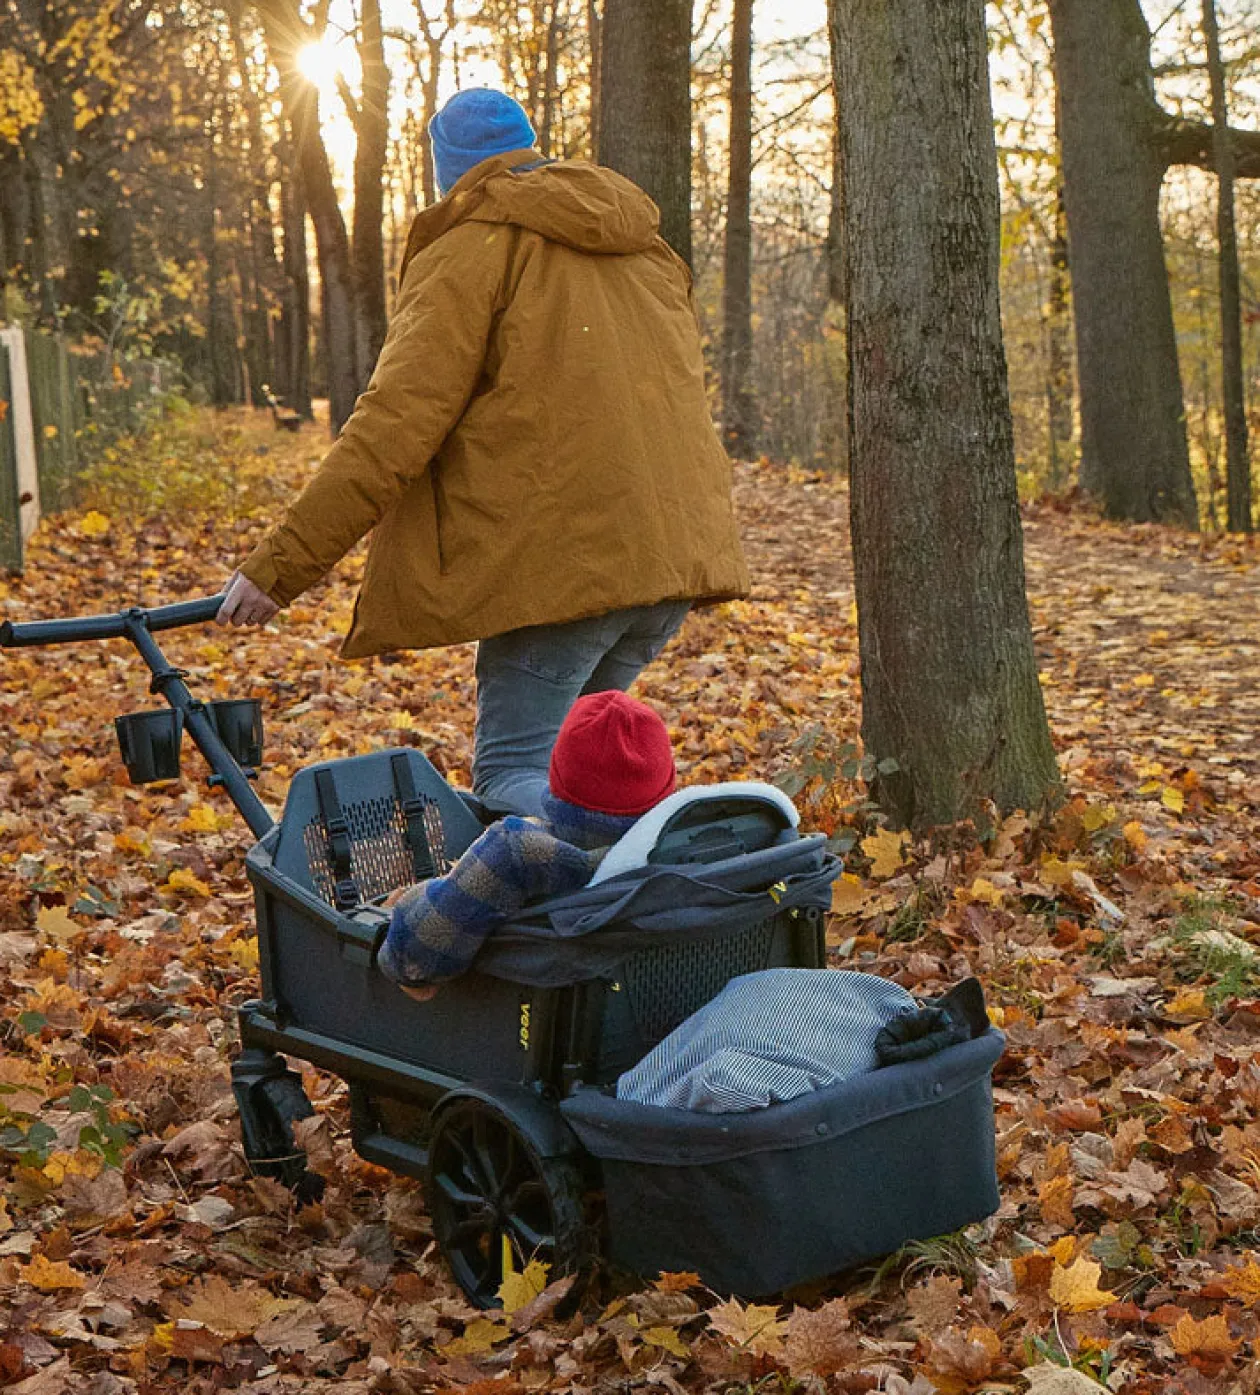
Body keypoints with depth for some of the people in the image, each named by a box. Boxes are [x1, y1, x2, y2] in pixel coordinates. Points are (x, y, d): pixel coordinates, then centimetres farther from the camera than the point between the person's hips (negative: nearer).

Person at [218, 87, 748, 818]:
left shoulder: (471, 248, 0)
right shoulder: (644, 244, 24)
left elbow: (396, 427, -11)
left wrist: (282, 565, -9)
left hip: (566, 554, -8)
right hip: (677, 547, 8)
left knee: (514, 776, -5)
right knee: (564, 754, 18)